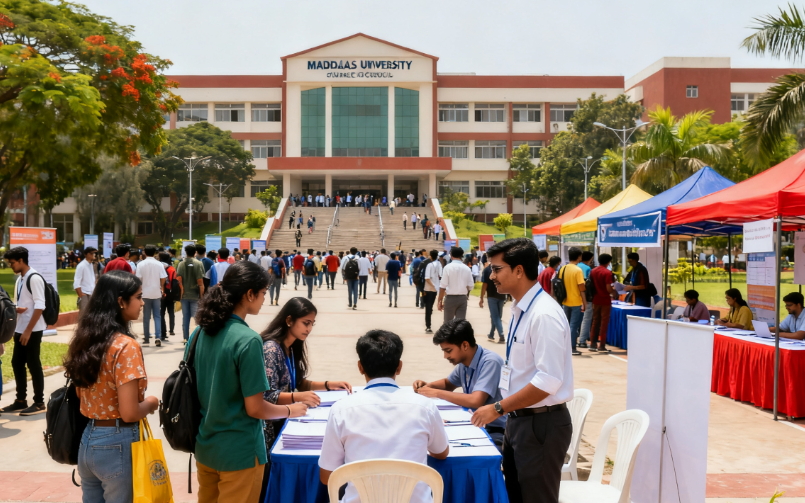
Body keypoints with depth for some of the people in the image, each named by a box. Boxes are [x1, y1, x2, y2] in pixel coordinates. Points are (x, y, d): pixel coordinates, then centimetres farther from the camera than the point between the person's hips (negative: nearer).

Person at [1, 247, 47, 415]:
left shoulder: (34, 278, -14)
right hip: (20, 329, 9)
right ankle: (21, 401, 22)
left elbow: (39, 306, -20)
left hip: (33, 330, -9)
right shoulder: (20, 279, 12)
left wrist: (28, 330, -20)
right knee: (17, 363, 12)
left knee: (34, 365, -2)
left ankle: (39, 403, 6)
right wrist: (14, 308, -4)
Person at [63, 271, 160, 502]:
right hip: (118, 445, -7)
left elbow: (81, 395, 13)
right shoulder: (125, 346, -20)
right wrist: (151, 403, -4)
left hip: (87, 441, 7)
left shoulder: (84, 339, 3)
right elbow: (129, 413, -22)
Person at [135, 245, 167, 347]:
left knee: (146, 317, 9)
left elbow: (138, 279, -5)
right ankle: (158, 337, -6)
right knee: (157, 316, 6)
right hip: (157, 293, 0)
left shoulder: (141, 264, -5)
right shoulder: (159, 264, -3)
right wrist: (162, 289, 15)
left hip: (145, 293, 0)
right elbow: (163, 278, -3)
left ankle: (146, 339, 13)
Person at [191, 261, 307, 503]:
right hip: (238, 452, -7)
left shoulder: (200, 333, -2)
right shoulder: (248, 340, -23)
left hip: (204, 446, 7)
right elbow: (255, 408, -20)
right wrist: (291, 410, -2)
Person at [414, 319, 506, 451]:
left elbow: (476, 401, -29)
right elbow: (448, 383, 25)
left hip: (495, 431, -7)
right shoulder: (463, 363, 4)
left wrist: (437, 393, -19)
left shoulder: (490, 362, -19)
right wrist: (426, 385, 4)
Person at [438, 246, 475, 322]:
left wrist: (440, 300, -4)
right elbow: (471, 286, 5)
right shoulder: (467, 268, 2)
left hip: (450, 298, -3)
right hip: (463, 298, 3)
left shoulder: (448, 267, -9)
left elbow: (443, 286, -11)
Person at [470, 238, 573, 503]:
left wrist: (498, 408, -20)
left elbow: (548, 381, -26)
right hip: (519, 419, 9)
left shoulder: (544, 314, -22)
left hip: (542, 424, -9)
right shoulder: (520, 310, 7)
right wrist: (505, 411, 13)